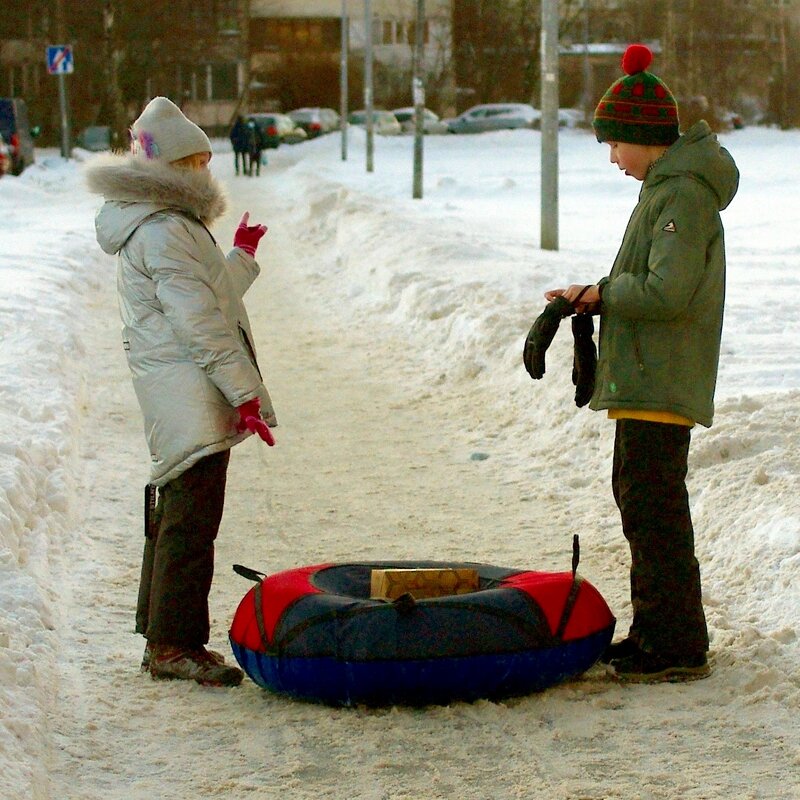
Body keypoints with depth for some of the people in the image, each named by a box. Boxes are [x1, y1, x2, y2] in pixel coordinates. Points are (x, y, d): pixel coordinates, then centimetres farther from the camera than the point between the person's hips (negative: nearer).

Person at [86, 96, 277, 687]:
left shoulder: (174, 225, 18)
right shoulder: (163, 231, -16)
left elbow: (209, 300, 26)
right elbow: (198, 320, -19)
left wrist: (242, 257, 31)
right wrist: (243, 391, -18)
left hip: (182, 398, 11)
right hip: (190, 396, -11)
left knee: (175, 510, 15)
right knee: (191, 514, -10)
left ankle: (163, 637, 23)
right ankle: (174, 644, -7)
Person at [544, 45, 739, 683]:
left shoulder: (682, 195, -16)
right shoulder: (669, 188, 17)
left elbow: (666, 292, -24)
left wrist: (602, 293, -10)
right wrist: (597, 298, 7)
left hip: (661, 384, -11)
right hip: (645, 381, 11)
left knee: (655, 508, -8)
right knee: (638, 498, 16)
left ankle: (680, 648, -3)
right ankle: (656, 631, 25)